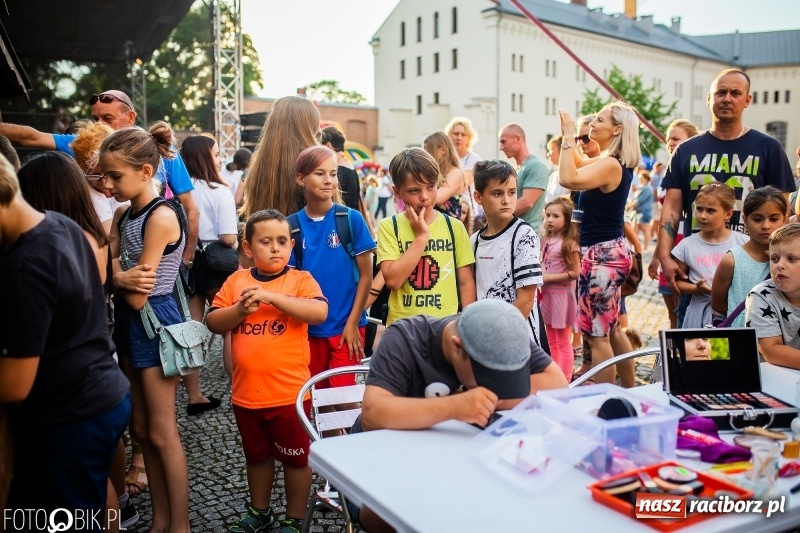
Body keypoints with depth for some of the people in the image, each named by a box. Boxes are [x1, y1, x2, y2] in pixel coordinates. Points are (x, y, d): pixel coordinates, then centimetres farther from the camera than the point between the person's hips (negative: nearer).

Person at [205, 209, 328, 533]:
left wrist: (271, 296, -27)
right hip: (246, 393, 4)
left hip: (289, 393, -4)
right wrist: (240, 309, -18)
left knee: (295, 458, 12)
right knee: (257, 456, 23)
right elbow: (212, 323, 1)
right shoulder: (236, 281, 3)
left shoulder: (300, 279, -8)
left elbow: (319, 312, -25)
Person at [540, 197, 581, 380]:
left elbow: (575, 273, -17)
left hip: (561, 294, -7)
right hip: (547, 294, 8)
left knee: (563, 342, 3)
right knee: (552, 342, 16)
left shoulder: (569, 243, -14)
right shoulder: (547, 241, 7)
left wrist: (549, 278, -19)